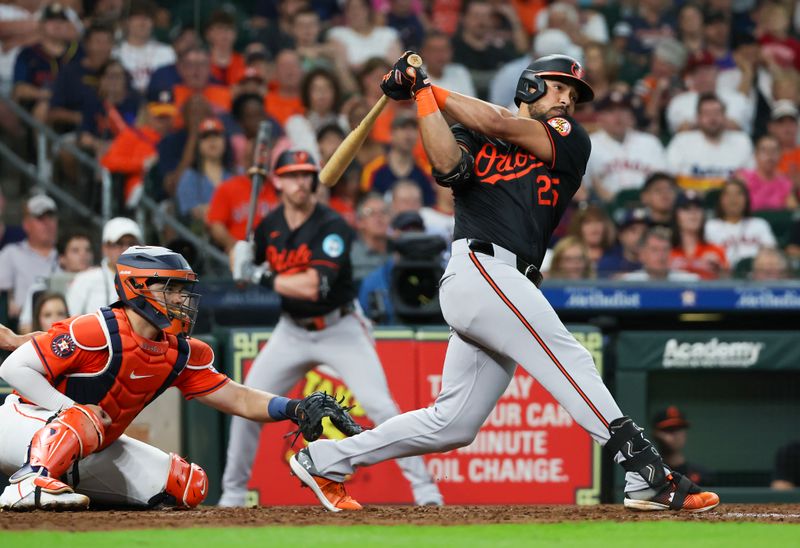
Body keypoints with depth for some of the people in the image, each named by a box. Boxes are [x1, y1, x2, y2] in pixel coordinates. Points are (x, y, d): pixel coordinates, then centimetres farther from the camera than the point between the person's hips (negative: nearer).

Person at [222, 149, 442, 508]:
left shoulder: (332, 227, -20)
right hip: (292, 331, 5)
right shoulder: (270, 226, -2)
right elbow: (244, 272, 11)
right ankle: (233, 493, 16)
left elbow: (313, 286, -32)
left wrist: (262, 277, -27)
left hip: (340, 330, -5)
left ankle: (424, 488, -10)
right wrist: (241, 256, -13)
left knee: (379, 405, -16)